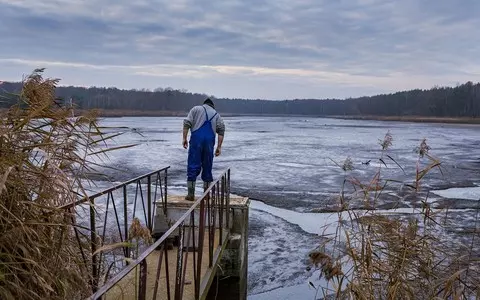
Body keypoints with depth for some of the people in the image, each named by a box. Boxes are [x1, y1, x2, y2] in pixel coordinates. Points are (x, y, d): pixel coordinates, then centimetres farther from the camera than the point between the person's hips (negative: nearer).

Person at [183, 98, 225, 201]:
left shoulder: (196, 109, 16)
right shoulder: (216, 114, 23)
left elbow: (187, 123, 1)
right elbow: (221, 130, 9)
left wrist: (184, 138, 2)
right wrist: (219, 147, 6)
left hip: (196, 139, -2)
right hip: (210, 141, 2)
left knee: (193, 166, 1)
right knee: (207, 167, 12)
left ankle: (191, 194, 0)